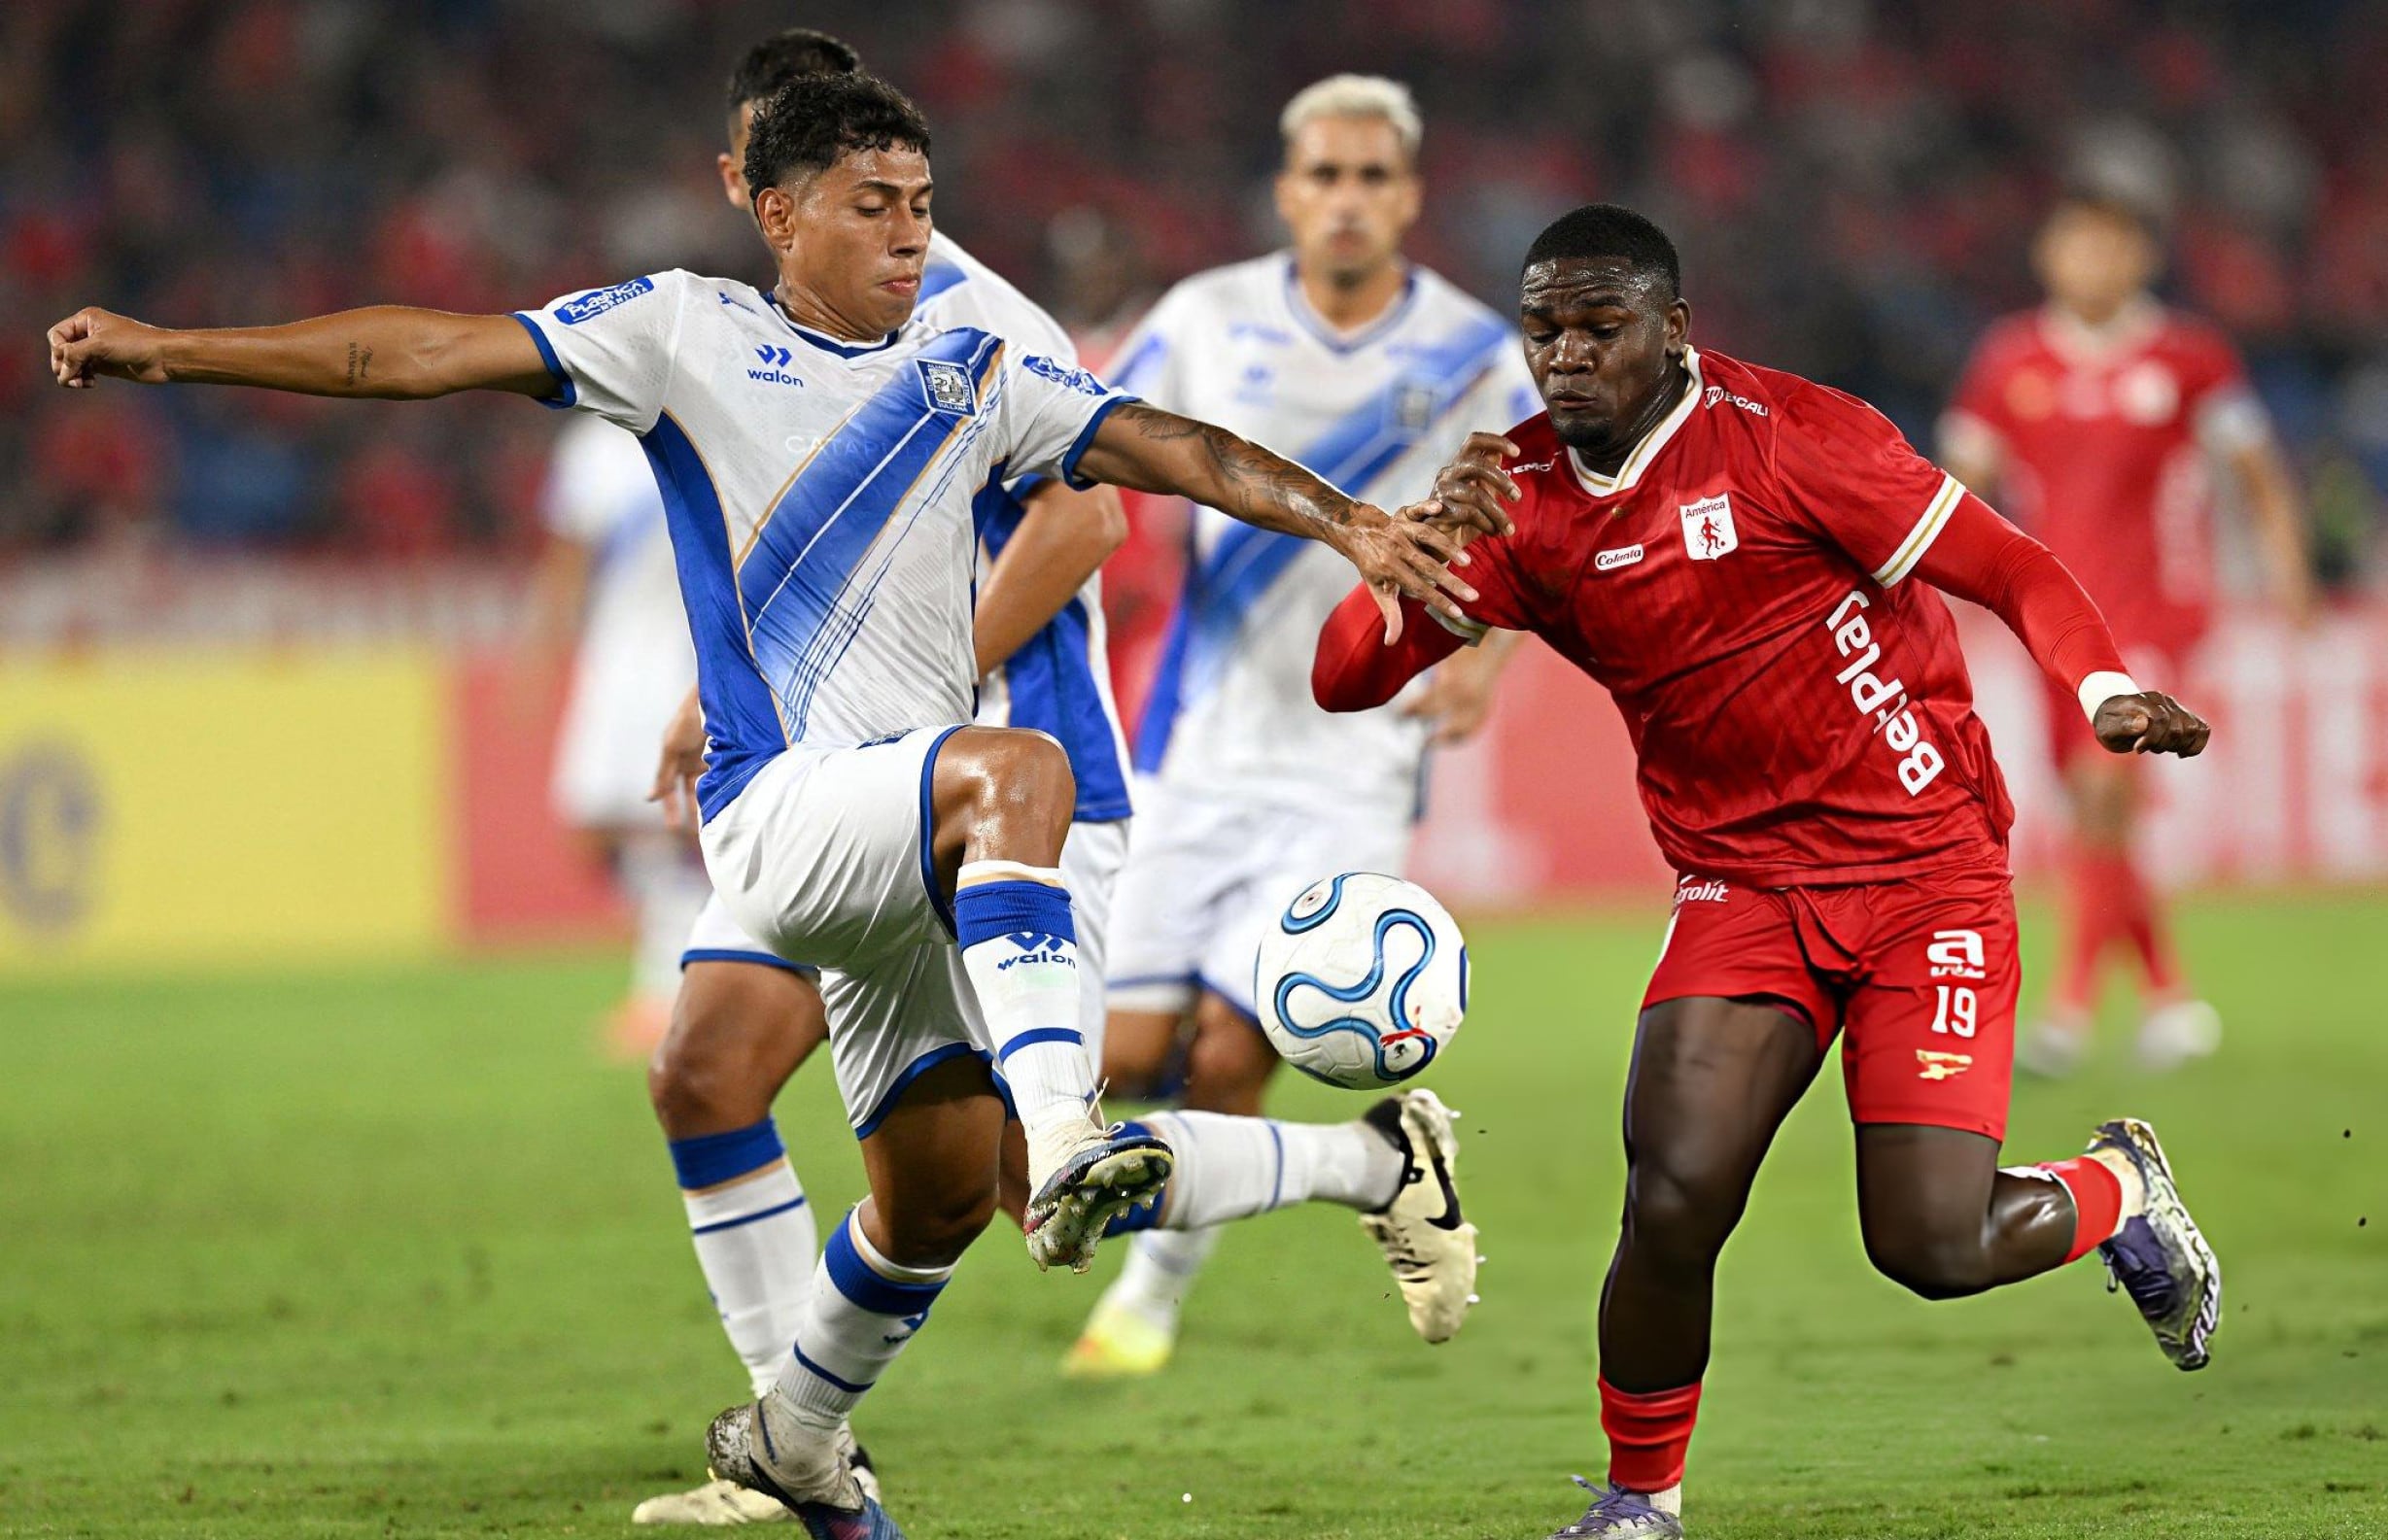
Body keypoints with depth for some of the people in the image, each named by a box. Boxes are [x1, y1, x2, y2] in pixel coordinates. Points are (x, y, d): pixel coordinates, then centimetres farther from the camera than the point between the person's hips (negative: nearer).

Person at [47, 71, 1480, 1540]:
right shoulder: (688, 332, 3)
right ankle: (1064, 1141, -50)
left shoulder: (973, 377, 14)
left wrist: (1349, 524, -8)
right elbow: (431, 353, 0)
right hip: (780, 808, -6)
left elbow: (1170, 447, 7)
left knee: (940, 1188, 6)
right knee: (1020, 769, -34)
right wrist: (170, 348, -6)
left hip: (925, 842, 6)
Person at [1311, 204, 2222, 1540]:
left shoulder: (1785, 435, -13)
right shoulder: (1525, 497, 2)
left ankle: (2119, 1193, 23)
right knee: (1672, 1205, -17)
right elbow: (1346, 679, -1)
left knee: (1929, 1244, -12)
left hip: (1925, 866, -4)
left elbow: (2013, 571, -10)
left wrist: (2109, 693, -28)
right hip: (1744, 890, 4)